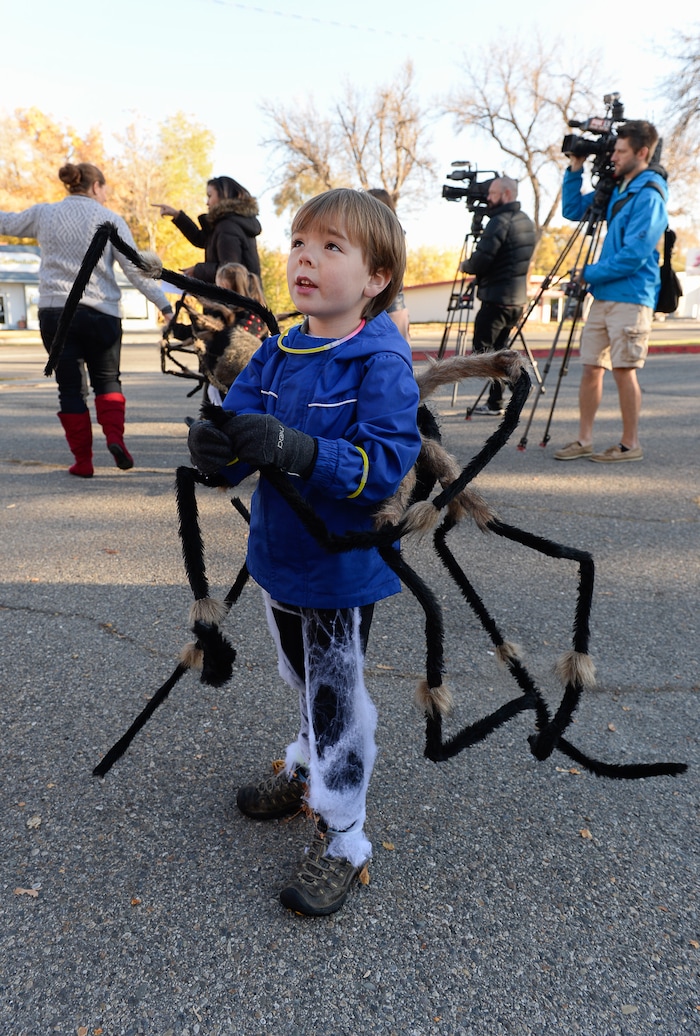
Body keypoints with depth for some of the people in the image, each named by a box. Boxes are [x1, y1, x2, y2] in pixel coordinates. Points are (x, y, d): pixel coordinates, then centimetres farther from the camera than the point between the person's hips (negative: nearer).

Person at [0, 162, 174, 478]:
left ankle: (83, 461, 5)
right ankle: (114, 435, -9)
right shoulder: (109, 220, 2)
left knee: (71, 387, 6)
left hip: (54, 310, 2)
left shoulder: (43, 214, 9)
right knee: (107, 379, 14)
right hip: (100, 313, -1)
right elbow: (135, 269, -3)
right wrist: (164, 304, -2)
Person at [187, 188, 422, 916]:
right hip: (278, 557, 7)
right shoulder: (275, 355, 1)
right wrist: (216, 447, -27)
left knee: (335, 698, 6)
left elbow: (387, 464, -28)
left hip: (343, 567, -6)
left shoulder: (382, 364, -19)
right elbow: (239, 432, -3)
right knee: (305, 683, 26)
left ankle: (342, 839, 27)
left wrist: (297, 450, -40)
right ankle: (309, 771, 51)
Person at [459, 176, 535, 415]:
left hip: (496, 298, -9)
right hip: (518, 297, 9)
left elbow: (481, 259, -20)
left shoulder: (500, 221, -14)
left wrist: (465, 266, 1)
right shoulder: (527, 222, 15)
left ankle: (495, 403, -7)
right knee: (498, 349, 16)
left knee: (482, 349, -4)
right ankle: (496, 400, 16)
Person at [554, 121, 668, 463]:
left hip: (630, 298, -8)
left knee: (623, 370, -5)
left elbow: (633, 256, -18)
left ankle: (630, 444, 6)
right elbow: (572, 210, 22)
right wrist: (575, 170, 11)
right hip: (603, 296, 8)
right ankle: (584, 440, 12)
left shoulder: (649, 196, -11)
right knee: (590, 368, 6)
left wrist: (590, 273, -11)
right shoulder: (615, 190, 15)